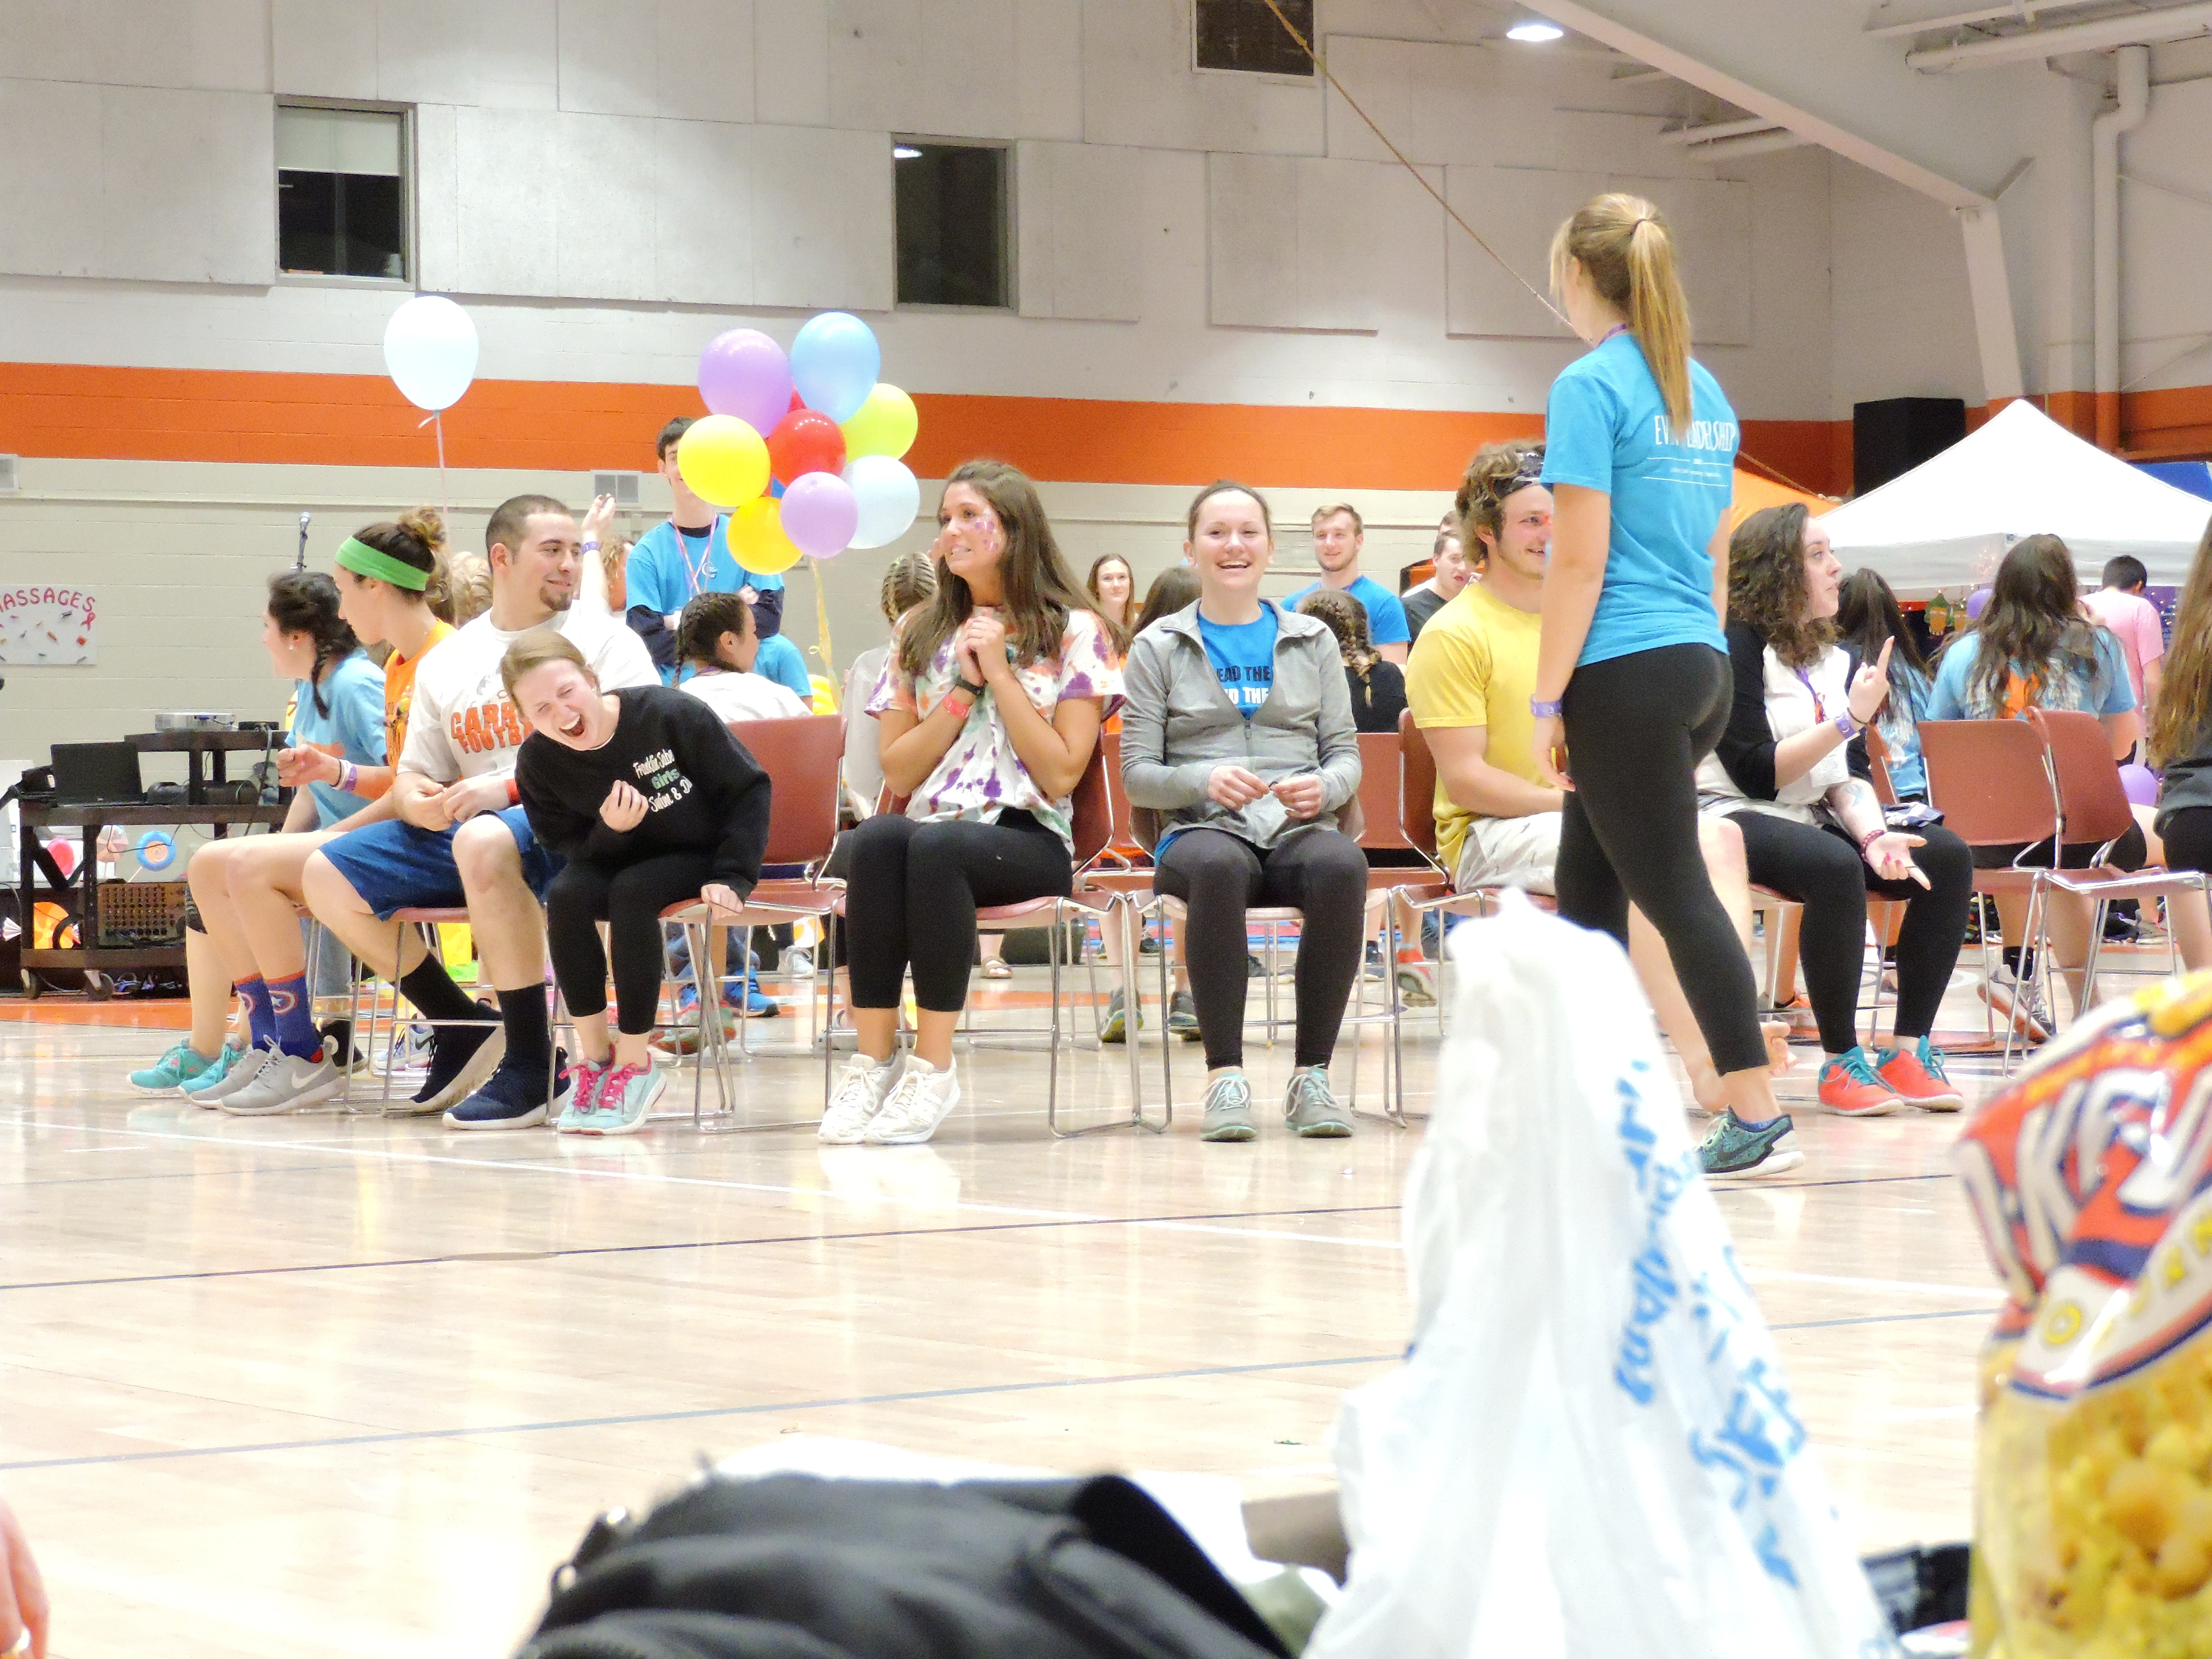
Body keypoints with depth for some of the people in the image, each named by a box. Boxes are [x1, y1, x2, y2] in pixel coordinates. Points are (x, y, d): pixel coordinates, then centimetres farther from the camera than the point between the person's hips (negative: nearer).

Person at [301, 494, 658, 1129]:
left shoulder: (607, 640, 1)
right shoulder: (446, 663, 17)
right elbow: (413, 775, 20)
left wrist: (512, 787, -22)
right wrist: (416, 802, -6)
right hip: (462, 831, 6)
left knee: (483, 841, -39)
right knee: (328, 875, -7)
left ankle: (532, 1069, -30)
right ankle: (462, 1028, 7)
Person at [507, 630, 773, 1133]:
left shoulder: (671, 714, -22)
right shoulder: (538, 762, -11)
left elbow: (748, 790, -13)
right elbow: (568, 850, -4)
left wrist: (731, 875, -19)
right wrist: (609, 831, -27)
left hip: (701, 857, -4)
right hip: (615, 858, 4)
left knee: (631, 892, -33)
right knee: (565, 895, -28)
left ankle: (635, 1063, -23)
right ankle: (595, 1055, -16)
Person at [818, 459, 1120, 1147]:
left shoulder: (1074, 632, 6)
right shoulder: (920, 634, 18)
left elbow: (1062, 774, -3)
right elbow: (898, 771, 10)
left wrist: (1000, 673, -4)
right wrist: (963, 688, -1)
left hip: (1031, 842, -3)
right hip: (933, 828, 3)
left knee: (934, 845, -38)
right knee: (873, 841, -35)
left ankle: (933, 1067, -34)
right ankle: (873, 1059, -34)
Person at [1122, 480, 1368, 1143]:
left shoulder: (1313, 641, 18)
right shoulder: (1157, 648, 12)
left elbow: (1346, 754, 14)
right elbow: (1137, 773, 6)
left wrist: (1324, 788, -10)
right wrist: (1204, 781, -15)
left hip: (1298, 831, 2)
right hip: (1202, 830, -2)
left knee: (1342, 864, -36)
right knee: (1217, 866, -40)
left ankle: (1312, 1075, -30)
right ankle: (1225, 1076, -37)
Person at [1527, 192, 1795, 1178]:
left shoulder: (1591, 386, -11)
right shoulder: (1703, 393, 14)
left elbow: (1581, 559, -15)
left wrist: (1547, 701, -11)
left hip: (1625, 674, -9)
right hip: (1700, 667, 9)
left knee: (1676, 895, -6)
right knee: (1586, 886, 17)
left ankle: (1759, 1122, -7)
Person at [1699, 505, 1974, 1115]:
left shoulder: (1835, 657, 13)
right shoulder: (1737, 646, -11)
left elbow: (1849, 774, 6)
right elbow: (1755, 773, -17)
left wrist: (1873, 834, -15)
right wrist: (1850, 718, -19)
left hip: (1811, 819, 8)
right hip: (1735, 818, -8)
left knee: (1947, 856, -11)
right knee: (1835, 867, -37)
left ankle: (1908, 1050, -11)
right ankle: (1841, 1063, -26)